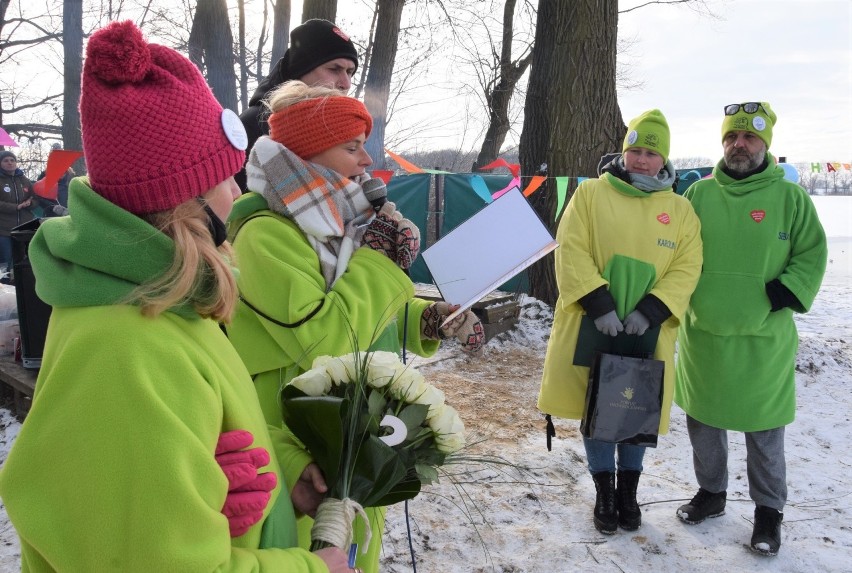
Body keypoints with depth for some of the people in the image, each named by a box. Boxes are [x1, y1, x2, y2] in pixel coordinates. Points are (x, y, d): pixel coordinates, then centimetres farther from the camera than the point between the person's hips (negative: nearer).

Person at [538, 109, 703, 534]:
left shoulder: (680, 209, 6)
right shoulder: (591, 193, -1)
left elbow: (686, 268, -1)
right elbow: (571, 251, -9)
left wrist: (650, 311, -16)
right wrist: (599, 304, -19)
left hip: (648, 332, 2)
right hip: (592, 325, -1)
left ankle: (628, 493, 34)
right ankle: (604, 494, 28)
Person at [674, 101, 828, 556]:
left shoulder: (790, 197, -2)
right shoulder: (699, 193, 4)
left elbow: (812, 257, 0)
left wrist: (782, 295, -13)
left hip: (764, 338, -2)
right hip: (703, 333, 3)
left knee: (764, 432, 9)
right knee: (703, 421, 15)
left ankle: (769, 510, 27)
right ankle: (711, 493, 35)